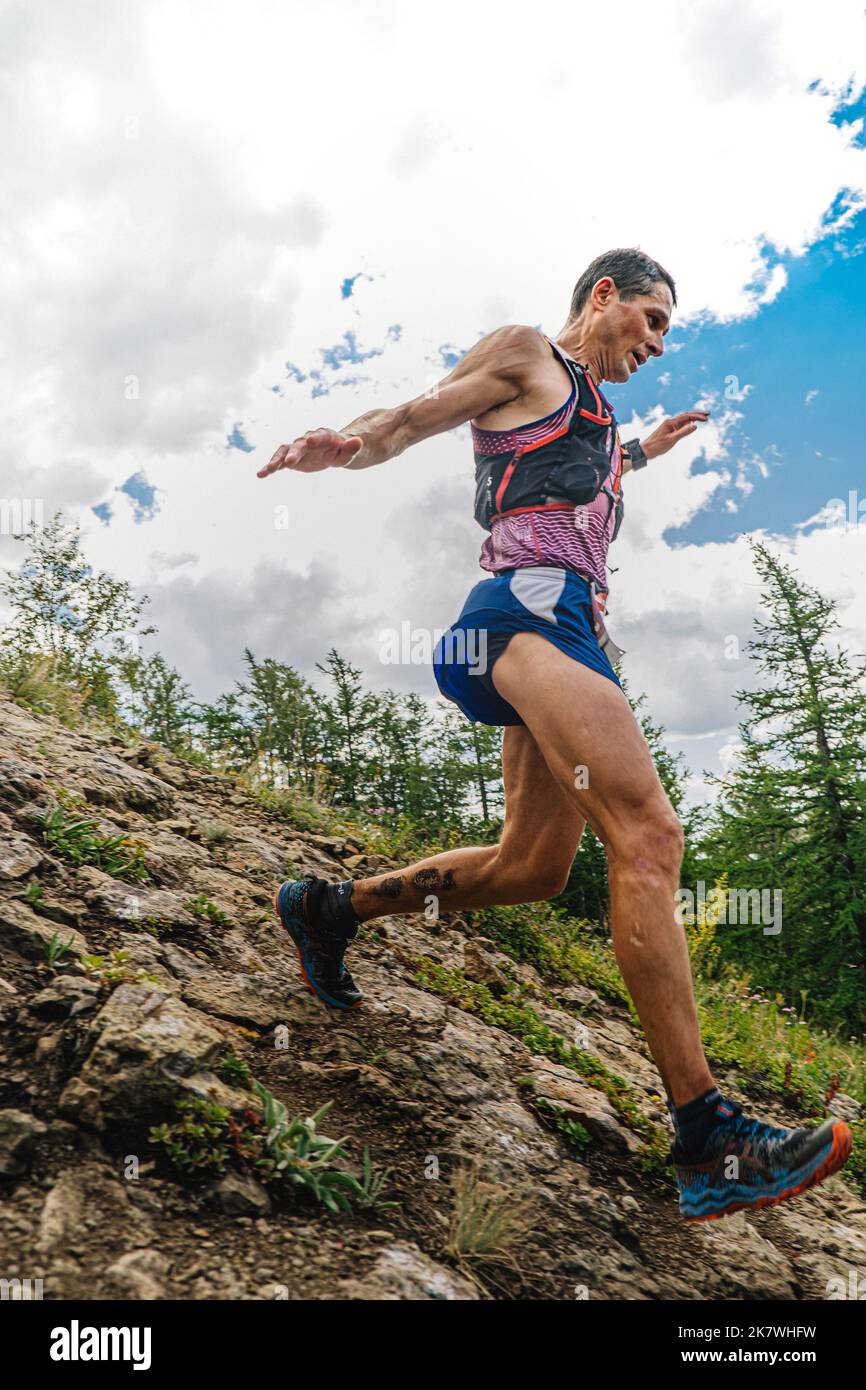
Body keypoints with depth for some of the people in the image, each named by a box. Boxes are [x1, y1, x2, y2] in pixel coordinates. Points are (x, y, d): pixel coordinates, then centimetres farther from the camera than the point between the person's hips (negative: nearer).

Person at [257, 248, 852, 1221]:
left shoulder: (590, 406, 35)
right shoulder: (525, 355, 11)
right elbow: (407, 421, 3)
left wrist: (641, 453, 62)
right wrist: (338, 444, -19)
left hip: (572, 627, 10)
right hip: (529, 606, -10)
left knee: (532, 869, 8)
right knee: (647, 836, -23)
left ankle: (331, 905, 23)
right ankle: (707, 1143, -24)